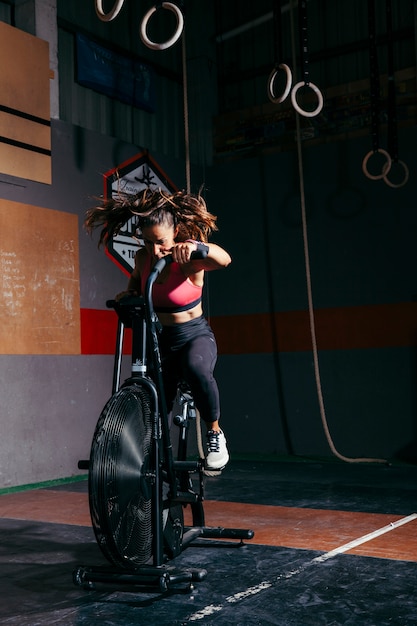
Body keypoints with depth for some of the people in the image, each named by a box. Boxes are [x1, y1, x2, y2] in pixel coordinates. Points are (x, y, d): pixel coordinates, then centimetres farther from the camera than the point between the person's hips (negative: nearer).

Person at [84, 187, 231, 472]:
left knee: (196, 368, -39)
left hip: (196, 336, -5)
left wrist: (197, 246, -60)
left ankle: (215, 433, -17)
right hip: (161, 339, 5)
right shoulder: (143, 257, -5)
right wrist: (128, 293, -3)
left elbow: (224, 259, -41)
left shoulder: (188, 259, -20)